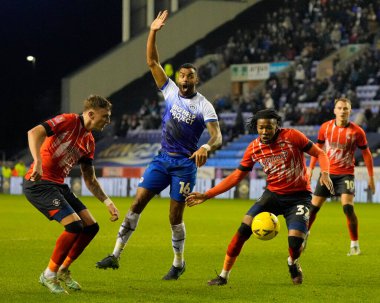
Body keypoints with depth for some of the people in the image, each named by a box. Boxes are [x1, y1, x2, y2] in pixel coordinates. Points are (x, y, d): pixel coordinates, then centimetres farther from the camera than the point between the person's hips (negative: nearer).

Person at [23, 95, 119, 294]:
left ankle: (63, 270, 22)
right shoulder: (69, 121, -10)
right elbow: (34, 133, -23)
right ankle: (49, 275, -5)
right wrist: (37, 162, -36)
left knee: (91, 227, 5)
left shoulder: (89, 142, 15)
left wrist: (107, 202, 14)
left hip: (58, 186, 9)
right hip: (39, 183, -9)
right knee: (75, 225, -20)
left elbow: (90, 180, 23)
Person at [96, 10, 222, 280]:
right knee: (138, 203, -6)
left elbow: (217, 137, -20)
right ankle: (116, 255, -6)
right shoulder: (170, 91, 2)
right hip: (162, 158, 4)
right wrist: (153, 33, -10)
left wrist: (206, 148, -43)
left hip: (185, 164, -4)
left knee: (175, 217, -1)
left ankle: (178, 263, 18)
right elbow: (152, 62, 1)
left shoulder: (204, 106, -10)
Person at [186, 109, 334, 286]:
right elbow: (236, 176, 4)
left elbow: (320, 154, -6)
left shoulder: (292, 136, -14)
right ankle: (224, 275, -6)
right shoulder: (254, 148, -2)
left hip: (299, 196, -3)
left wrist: (325, 173, -28)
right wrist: (207, 195, -1)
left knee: (295, 241, -21)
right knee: (244, 228, -17)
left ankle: (293, 264, 19)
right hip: (273, 194, 3)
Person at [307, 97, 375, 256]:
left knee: (348, 208, -18)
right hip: (327, 172, 3)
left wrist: (371, 177, 0)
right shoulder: (325, 127, -2)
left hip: (346, 174, -3)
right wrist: (311, 168, 11)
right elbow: (317, 148, 13)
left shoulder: (357, 131, -9)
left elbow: (366, 154, 1)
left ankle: (355, 245, -6)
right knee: (313, 207, 5)